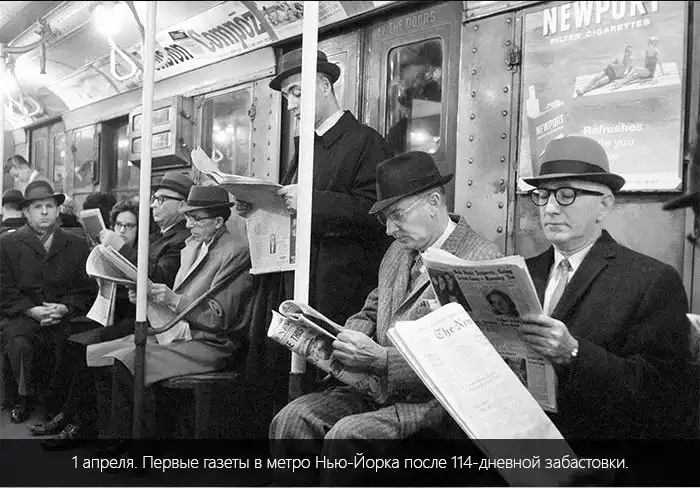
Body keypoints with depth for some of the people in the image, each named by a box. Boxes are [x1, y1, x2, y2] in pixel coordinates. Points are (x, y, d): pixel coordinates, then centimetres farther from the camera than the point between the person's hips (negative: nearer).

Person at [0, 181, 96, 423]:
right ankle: (25, 398, -4)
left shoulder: (77, 245, 13)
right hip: (22, 315, 0)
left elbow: (86, 288, 7)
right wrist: (32, 310, -13)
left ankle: (56, 401, -2)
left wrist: (64, 307, -11)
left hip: (65, 315, 1)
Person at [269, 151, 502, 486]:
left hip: (432, 402, -7)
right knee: (290, 420, -11)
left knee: (347, 435, -28)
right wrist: (346, 338, 0)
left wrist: (382, 359, -24)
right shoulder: (398, 252, 15)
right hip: (376, 389, 7)